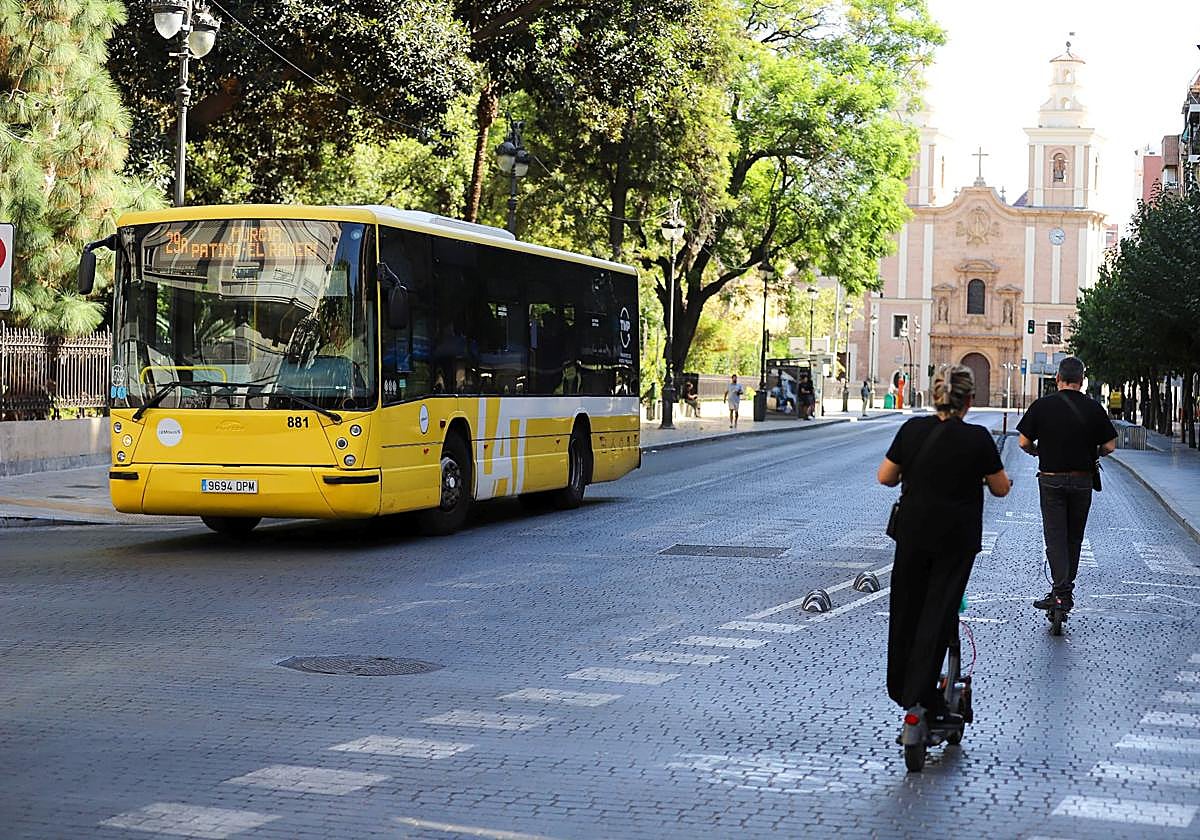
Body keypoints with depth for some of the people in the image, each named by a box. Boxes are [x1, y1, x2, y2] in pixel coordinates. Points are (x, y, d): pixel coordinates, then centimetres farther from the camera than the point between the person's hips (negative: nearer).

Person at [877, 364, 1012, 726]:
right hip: (956, 538, -3)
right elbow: (1001, 489, -1)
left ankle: (900, 688, 28)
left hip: (912, 533, 3)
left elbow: (885, 477, 1)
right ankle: (922, 696, 2)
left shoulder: (913, 429, -5)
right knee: (938, 613, 2)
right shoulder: (977, 438, -11)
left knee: (906, 607, 15)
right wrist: (976, 477, 20)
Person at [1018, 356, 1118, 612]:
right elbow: (1109, 446, -2)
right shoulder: (1094, 408, -3)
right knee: (1074, 536, 15)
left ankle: (1060, 592, -13)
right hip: (1082, 480, 2)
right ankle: (1066, 587, 23)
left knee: (1055, 535, -1)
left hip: (1051, 479, -2)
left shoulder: (1042, 405, -7)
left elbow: (1024, 442, -5)